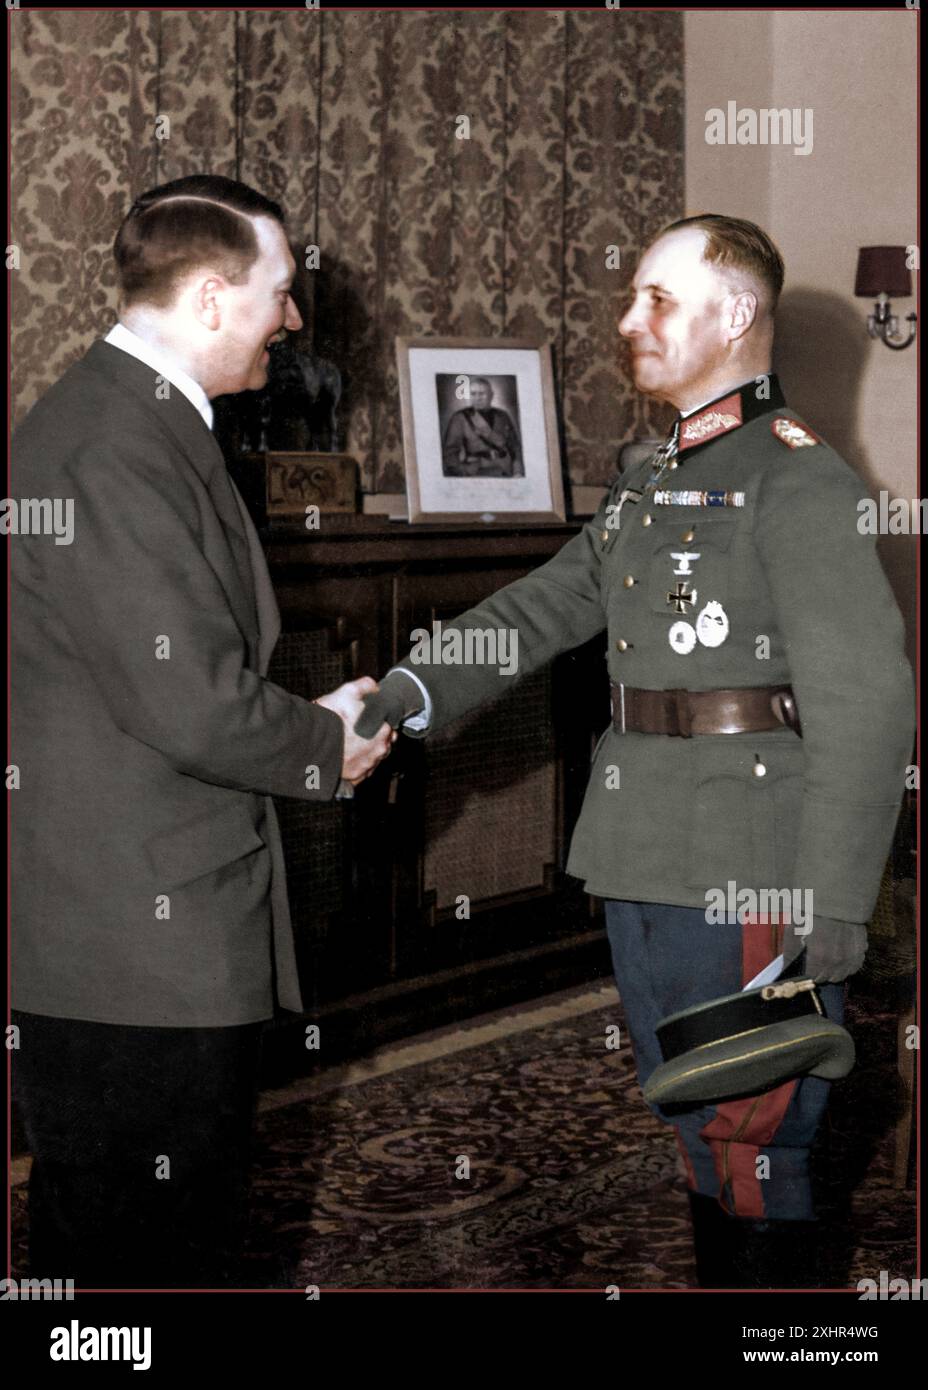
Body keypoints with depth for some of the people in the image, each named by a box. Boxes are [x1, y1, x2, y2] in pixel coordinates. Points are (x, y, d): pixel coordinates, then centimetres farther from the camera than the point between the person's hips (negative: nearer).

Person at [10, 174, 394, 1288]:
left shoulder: (141, 419, 15)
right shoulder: (112, 452, -21)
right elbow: (190, 707, -24)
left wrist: (315, 715, 9)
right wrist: (326, 746, -7)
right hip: (137, 956, -11)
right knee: (148, 1253, 1)